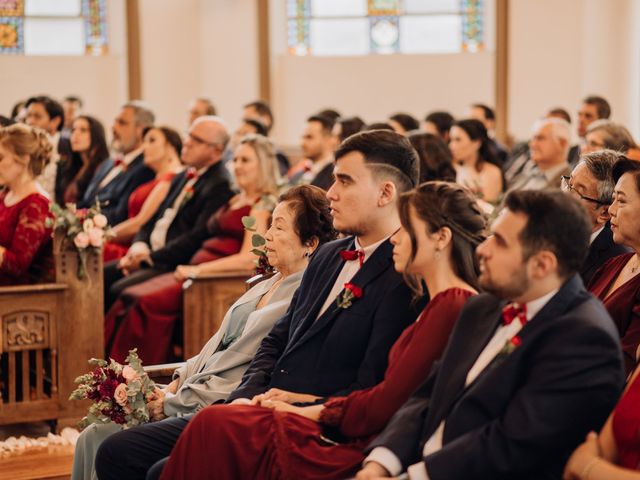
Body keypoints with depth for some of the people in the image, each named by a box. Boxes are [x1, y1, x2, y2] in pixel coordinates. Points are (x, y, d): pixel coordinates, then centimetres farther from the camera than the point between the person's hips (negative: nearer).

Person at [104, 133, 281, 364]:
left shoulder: (262, 206, -5)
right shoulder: (236, 200, 23)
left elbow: (248, 259, -15)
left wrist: (198, 270, -17)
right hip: (198, 270, 9)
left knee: (148, 302, -26)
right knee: (130, 298, -11)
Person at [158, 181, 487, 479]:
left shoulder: (452, 306, -15)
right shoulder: (443, 304, 18)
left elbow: (386, 404, -17)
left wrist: (316, 412, -3)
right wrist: (317, 409, 6)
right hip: (366, 440, 10)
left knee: (215, 426, -10)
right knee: (215, 422, 2)